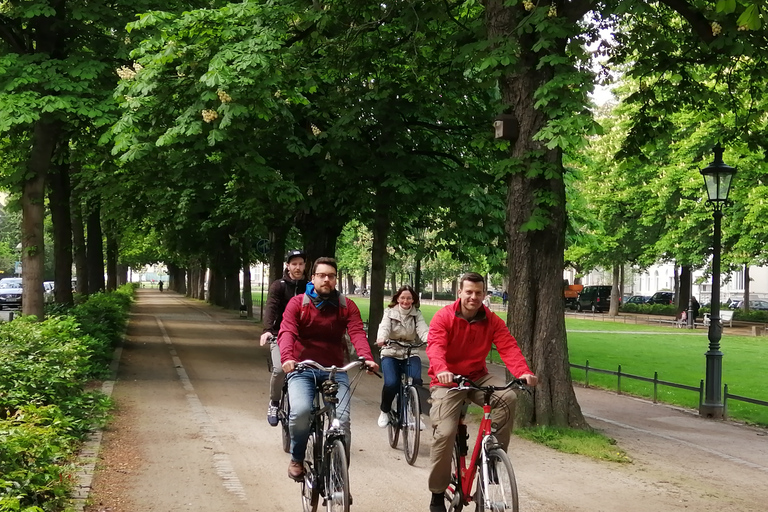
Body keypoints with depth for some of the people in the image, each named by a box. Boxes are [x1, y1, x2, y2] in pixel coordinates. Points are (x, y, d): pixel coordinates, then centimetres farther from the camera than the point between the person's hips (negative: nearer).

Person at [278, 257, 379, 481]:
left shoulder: (347, 307, 5)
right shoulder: (298, 303, 1)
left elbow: (357, 333, -11)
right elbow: (286, 332, -14)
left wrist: (367, 358, -31)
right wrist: (287, 357, -36)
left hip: (335, 370, 1)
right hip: (302, 370, -1)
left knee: (343, 419, -18)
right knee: (300, 411, -28)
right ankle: (297, 459, 0)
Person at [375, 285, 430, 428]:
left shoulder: (417, 314, 3)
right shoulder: (389, 312, 0)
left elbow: (423, 329, -17)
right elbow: (384, 327, -20)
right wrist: (381, 339, -44)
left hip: (410, 353, 1)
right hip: (390, 353, -1)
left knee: (416, 381, -25)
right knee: (391, 383, -24)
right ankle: (384, 411, 5)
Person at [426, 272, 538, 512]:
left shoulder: (492, 321, -3)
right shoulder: (444, 317, -12)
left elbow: (508, 347, -15)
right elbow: (435, 346, -28)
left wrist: (523, 372, -35)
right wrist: (441, 370, -49)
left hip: (478, 377, 3)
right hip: (448, 380, -3)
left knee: (508, 398, -26)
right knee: (445, 432, -18)